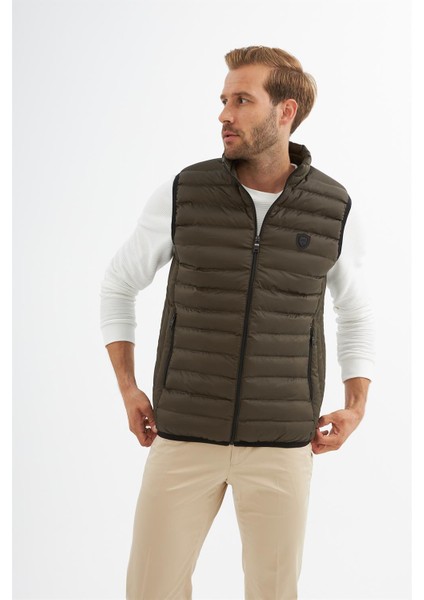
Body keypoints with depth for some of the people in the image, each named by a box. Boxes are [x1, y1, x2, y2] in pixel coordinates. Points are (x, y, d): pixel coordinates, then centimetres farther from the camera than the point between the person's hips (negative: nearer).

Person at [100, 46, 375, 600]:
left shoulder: (333, 210, -4)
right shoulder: (184, 194, -6)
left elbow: (356, 315, 14)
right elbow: (118, 284, 10)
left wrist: (355, 411, -1)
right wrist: (128, 393, 0)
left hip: (278, 438, 0)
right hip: (189, 432, 0)